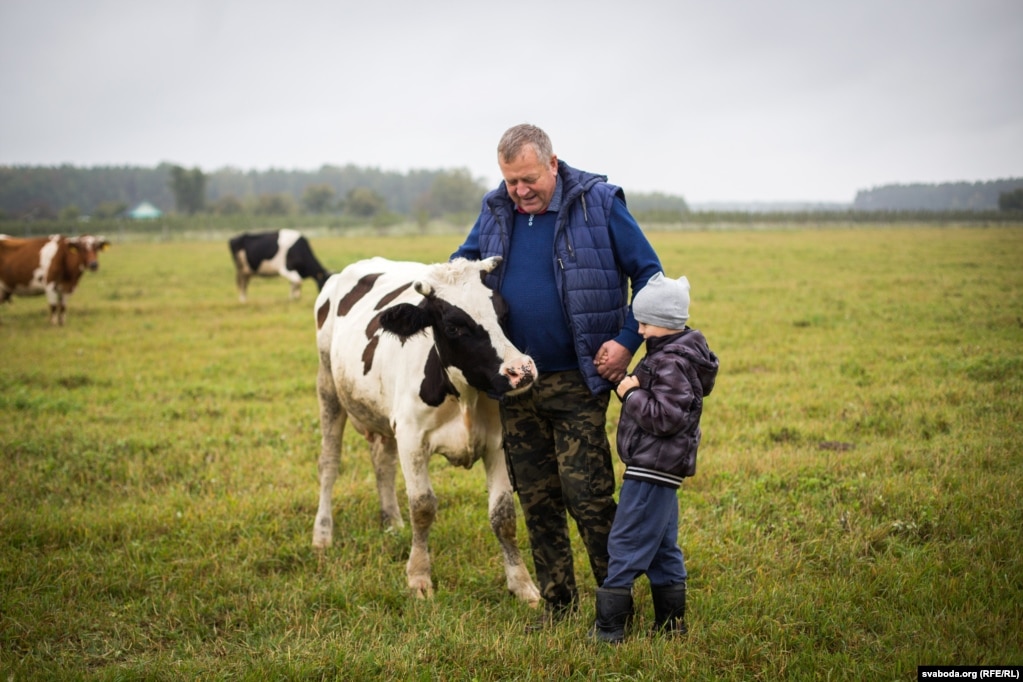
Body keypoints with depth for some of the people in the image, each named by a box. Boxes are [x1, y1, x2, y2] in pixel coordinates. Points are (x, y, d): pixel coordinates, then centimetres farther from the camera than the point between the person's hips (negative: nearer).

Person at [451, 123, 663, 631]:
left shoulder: (598, 204, -6)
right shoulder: (495, 212, 7)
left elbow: (649, 275, -3)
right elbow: (462, 264, 22)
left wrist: (627, 342, -12)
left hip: (578, 380, -5)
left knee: (587, 494, -8)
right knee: (535, 498, 11)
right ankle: (556, 603, 23)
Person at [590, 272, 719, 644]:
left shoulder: (672, 364, -19)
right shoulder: (669, 354, 13)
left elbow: (666, 417, -26)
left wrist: (632, 394, -17)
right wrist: (629, 387, 3)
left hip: (652, 469, -11)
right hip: (661, 469, 11)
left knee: (626, 543, -7)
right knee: (662, 547, 15)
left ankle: (609, 627, -3)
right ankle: (671, 623, 21)